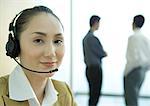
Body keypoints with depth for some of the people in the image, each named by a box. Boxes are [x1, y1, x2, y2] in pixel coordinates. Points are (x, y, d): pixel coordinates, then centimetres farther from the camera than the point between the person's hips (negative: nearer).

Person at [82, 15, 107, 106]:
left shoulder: (85, 37, 10)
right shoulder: (93, 38, -18)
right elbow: (101, 53, -12)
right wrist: (105, 53, 9)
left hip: (88, 68, 9)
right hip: (95, 68, -9)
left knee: (92, 93, 15)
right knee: (96, 93, -1)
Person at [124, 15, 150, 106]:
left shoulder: (133, 37, -13)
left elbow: (134, 57, -20)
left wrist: (127, 71, -11)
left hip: (133, 71, -8)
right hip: (142, 72, 8)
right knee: (134, 98, 18)